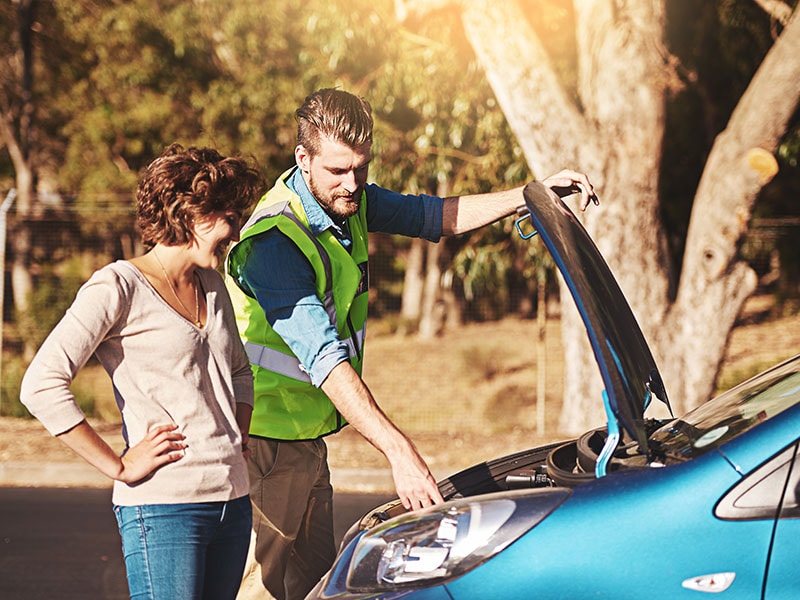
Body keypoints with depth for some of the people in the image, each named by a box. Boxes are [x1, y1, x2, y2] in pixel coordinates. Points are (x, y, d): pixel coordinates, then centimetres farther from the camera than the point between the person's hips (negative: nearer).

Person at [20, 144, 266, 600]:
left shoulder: (212, 286, 16)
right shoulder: (120, 287, -7)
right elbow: (42, 385, -15)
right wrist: (120, 467, -14)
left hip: (233, 500, 7)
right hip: (164, 509, -7)